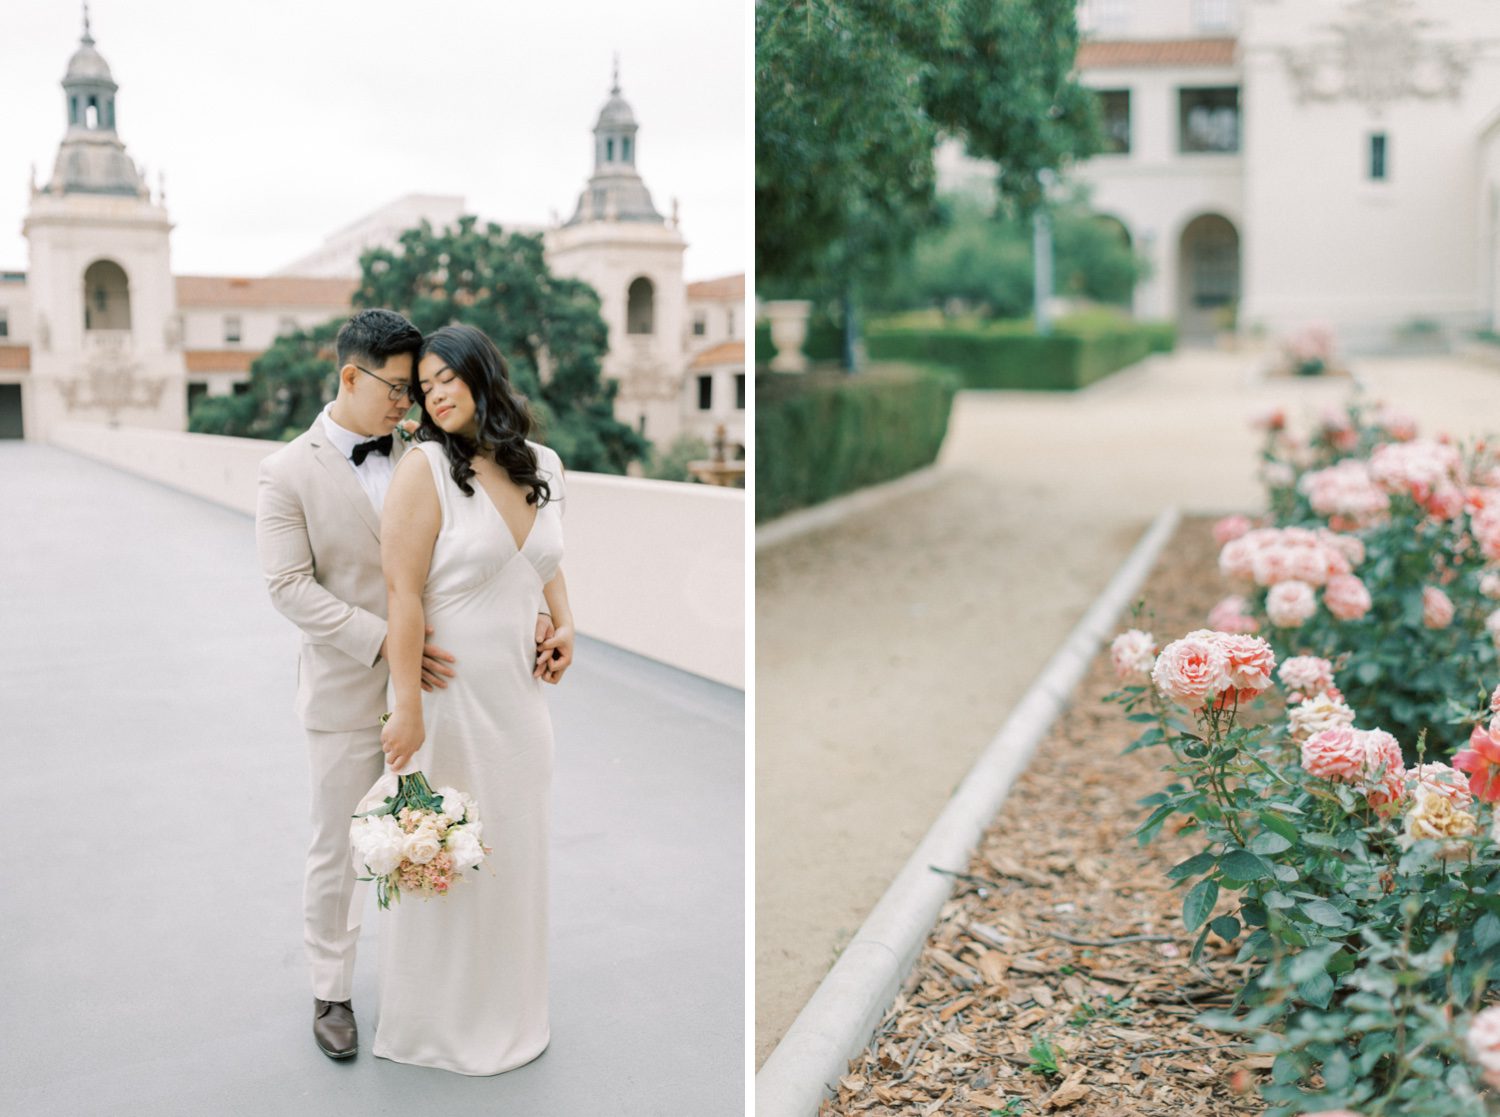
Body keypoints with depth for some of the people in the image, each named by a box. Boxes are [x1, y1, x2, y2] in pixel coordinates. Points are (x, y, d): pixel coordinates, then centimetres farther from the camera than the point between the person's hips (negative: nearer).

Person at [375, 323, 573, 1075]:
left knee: (516, 846, 16)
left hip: (520, 689, 6)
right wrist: (407, 706, -22)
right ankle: (441, 1021, 26)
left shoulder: (543, 465, 6)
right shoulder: (425, 468, -13)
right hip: (449, 691, -6)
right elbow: (402, 593, -18)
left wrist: (563, 624, 3)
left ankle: (507, 1007, 36)